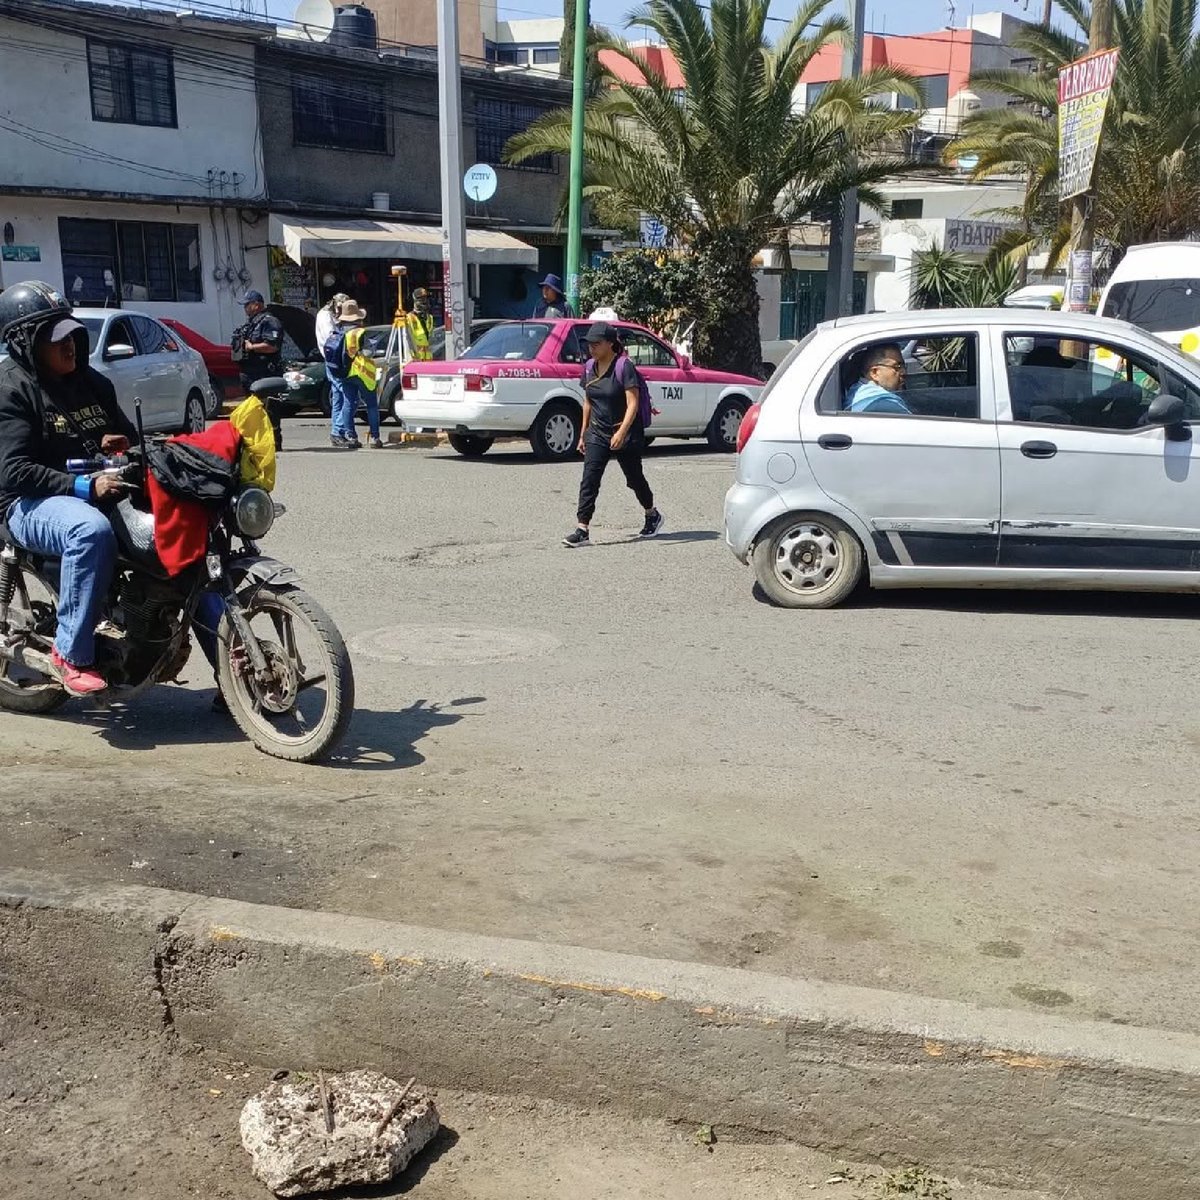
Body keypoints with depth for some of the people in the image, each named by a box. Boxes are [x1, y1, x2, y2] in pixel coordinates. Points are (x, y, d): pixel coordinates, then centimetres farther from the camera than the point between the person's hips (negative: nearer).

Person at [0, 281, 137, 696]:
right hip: (33, 503, -7)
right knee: (92, 532, -41)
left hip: (100, 489, 7)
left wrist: (124, 443, 4)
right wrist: (82, 486, -26)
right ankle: (72, 653, -29)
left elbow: (124, 431, 30)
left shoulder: (92, 382, 16)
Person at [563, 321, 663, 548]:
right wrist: (583, 433, 15)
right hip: (597, 434, 5)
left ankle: (653, 516, 36)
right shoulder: (589, 367, 5)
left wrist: (622, 432, -31)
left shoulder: (624, 366, -15)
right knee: (589, 480, -9)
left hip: (627, 434, -5)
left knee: (634, 478, 11)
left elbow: (633, 404, -20)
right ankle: (582, 530, -12)